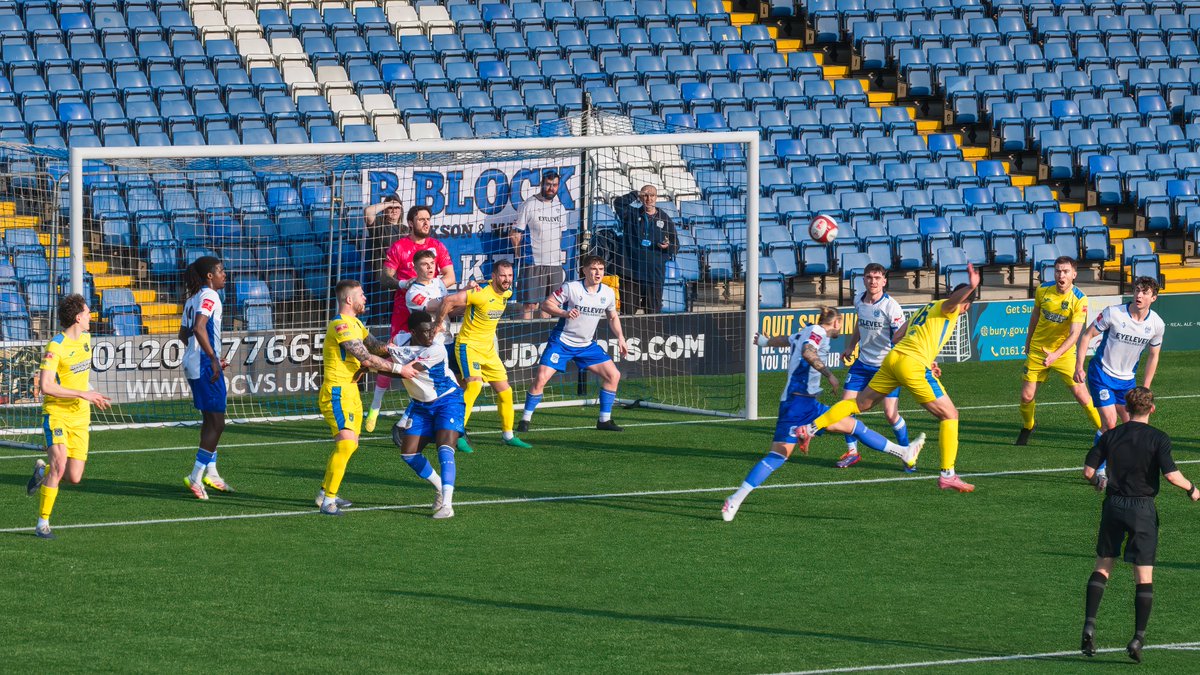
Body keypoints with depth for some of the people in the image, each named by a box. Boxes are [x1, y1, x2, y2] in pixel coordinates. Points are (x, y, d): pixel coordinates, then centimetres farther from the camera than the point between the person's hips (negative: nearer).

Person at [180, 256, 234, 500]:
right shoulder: (209, 296, -13)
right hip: (205, 365, -10)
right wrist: (213, 358, -26)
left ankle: (211, 473, 25)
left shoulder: (193, 298, 16)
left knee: (210, 420, 19)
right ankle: (196, 477, -8)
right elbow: (199, 328, -27)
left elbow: (184, 334, 21)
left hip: (192, 363, 10)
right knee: (216, 422, -5)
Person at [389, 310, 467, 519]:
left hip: (448, 402, -6)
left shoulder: (437, 349, -23)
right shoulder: (401, 346, -6)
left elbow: (409, 370, -28)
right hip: (422, 406, 6)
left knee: (445, 449, -23)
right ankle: (441, 488, 23)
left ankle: (446, 504, -30)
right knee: (408, 454, 1)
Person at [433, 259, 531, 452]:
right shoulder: (481, 294, -25)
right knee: (475, 384, -28)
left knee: (505, 391, 10)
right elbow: (448, 300, -26)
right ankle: (458, 435, -25)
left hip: (488, 349, 8)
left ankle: (508, 435, 26)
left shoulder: (507, 293, 1)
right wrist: (439, 323, -15)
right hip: (468, 345, -8)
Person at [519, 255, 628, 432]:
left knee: (613, 375, -2)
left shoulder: (608, 293, -1)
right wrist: (564, 313, -29)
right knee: (541, 378, -17)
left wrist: (620, 338, 5)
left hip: (586, 345, 5)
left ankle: (604, 420, 11)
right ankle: (525, 419, -2)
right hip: (561, 342, -5)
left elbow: (613, 317, 17)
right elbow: (546, 304, -12)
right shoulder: (571, 288, -15)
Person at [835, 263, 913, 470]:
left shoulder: (890, 306, -17)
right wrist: (850, 346, 21)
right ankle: (852, 452, 16)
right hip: (863, 362, 6)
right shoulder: (859, 301, 2)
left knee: (891, 414, -10)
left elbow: (901, 338, -17)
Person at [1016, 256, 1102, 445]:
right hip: (1037, 350, 3)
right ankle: (1027, 427, 30)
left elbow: (1075, 334, -23)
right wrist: (1028, 342, 21)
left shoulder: (1079, 300, -18)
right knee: (1027, 397, 0)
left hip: (1064, 352, -3)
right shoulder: (1043, 290, -7)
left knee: (1080, 393, -11)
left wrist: (1056, 355, -36)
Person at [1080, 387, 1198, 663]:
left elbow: (1088, 470, 0)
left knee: (1102, 567, 13)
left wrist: (1098, 482, 22)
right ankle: (1138, 638, -2)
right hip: (1143, 510, -3)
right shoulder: (1158, 439, -8)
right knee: (1144, 577, 3)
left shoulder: (1110, 436, 2)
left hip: (1113, 505, 3)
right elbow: (1171, 474, -17)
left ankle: (1089, 625, -2)